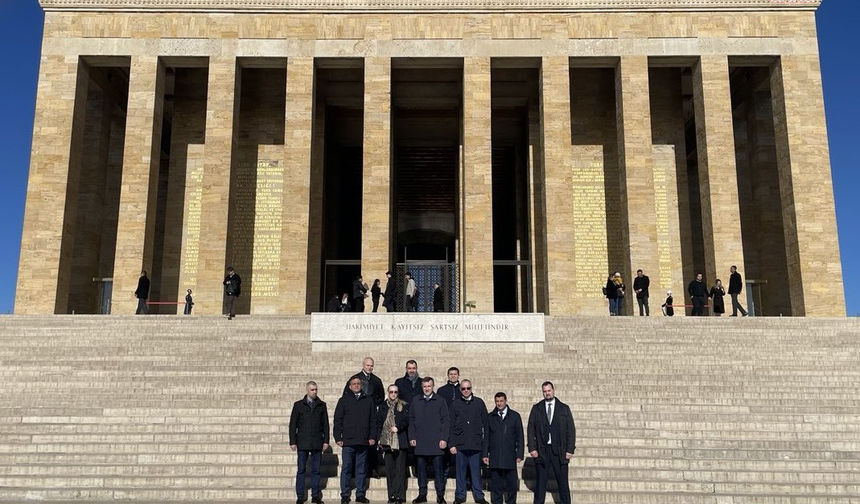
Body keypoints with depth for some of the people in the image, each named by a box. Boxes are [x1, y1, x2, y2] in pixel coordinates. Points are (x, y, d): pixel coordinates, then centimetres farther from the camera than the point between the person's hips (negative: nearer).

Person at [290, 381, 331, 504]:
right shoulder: (298, 405, 4)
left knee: (316, 470, 4)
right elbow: (293, 424, 4)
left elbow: (325, 424, 10)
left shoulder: (321, 405, 8)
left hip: (317, 443, 1)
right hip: (303, 443, -1)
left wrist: (326, 441, 3)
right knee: (301, 470, 2)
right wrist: (292, 442, -2)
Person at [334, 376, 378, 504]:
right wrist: (338, 438, -3)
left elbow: (373, 420, 9)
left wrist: (372, 437, 1)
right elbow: (337, 420, 4)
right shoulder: (344, 400, 6)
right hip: (348, 441, -1)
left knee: (362, 469, 6)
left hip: (364, 441, 2)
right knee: (346, 468, 0)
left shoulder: (368, 400, 10)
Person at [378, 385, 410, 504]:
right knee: (389, 469, 3)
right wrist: (379, 438, 5)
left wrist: (398, 427, -16)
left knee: (400, 469, -4)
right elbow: (379, 423, 13)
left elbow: (407, 420, -2)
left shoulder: (404, 406, 6)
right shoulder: (383, 406, 14)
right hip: (387, 441, 3)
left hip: (401, 441, -3)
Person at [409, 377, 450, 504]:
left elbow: (445, 421, 0)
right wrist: (412, 437, 2)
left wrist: (444, 439, -7)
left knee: (438, 469, -1)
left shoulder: (440, 401, 4)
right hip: (420, 442, 2)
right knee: (421, 469, 6)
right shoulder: (415, 402, 10)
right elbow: (411, 420, 11)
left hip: (436, 442, -2)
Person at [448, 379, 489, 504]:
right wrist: (451, 444, -1)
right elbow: (451, 426, 6)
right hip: (460, 443, 0)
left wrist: (486, 441, 3)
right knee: (461, 470, 5)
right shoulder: (455, 405, 6)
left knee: (476, 470, 3)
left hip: (476, 443, 0)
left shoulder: (479, 402, 6)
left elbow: (485, 422, 8)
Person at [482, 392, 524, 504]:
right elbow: (486, 437, 9)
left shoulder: (515, 416, 6)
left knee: (511, 483, 0)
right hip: (494, 457, 1)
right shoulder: (490, 417, 10)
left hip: (510, 456, -1)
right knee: (496, 483, 3)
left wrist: (519, 454, -1)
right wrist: (485, 454, 4)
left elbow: (520, 437, 5)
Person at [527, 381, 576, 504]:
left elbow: (571, 430, 4)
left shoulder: (564, 408, 7)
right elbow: (531, 429, 5)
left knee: (563, 483, 1)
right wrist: (532, 448, -4)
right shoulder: (536, 408, 8)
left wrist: (570, 449, -4)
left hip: (559, 451, 0)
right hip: (541, 451, 0)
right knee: (540, 483, 3)